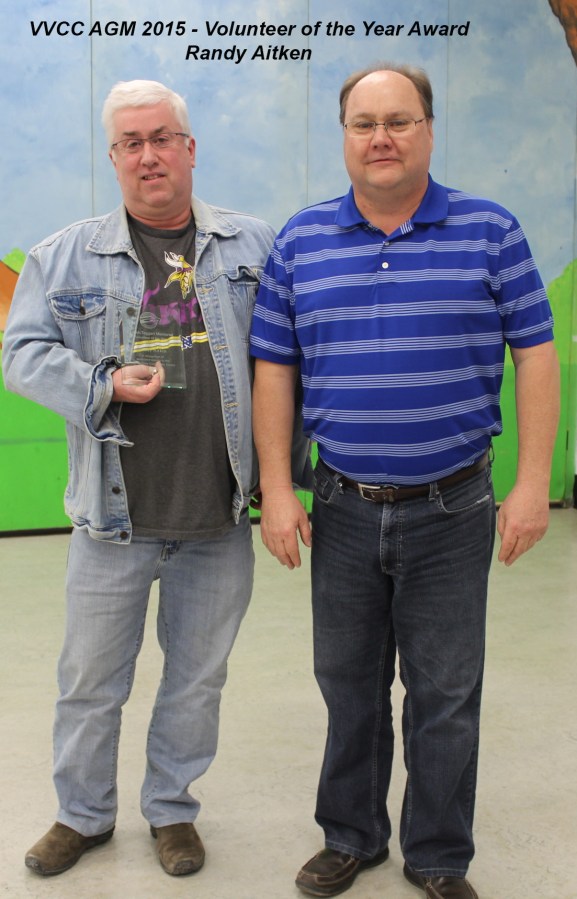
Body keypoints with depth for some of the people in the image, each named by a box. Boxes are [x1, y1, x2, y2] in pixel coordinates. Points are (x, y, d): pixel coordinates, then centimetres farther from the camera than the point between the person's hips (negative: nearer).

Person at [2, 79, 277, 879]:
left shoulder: (252, 247, 5)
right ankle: (83, 814, 34)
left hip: (220, 514, 1)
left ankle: (172, 808, 35)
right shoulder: (66, 255, 4)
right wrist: (103, 387, -15)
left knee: (197, 679, 14)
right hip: (113, 514, 0)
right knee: (90, 681, 12)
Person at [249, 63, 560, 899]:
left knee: (445, 696, 9)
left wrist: (533, 485, -8)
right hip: (344, 508, 2)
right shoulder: (301, 242, 3)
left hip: (452, 511, -2)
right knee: (348, 683, 16)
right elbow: (274, 369, 4)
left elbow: (535, 355, -3)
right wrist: (277, 491, -1)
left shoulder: (489, 231, -3)